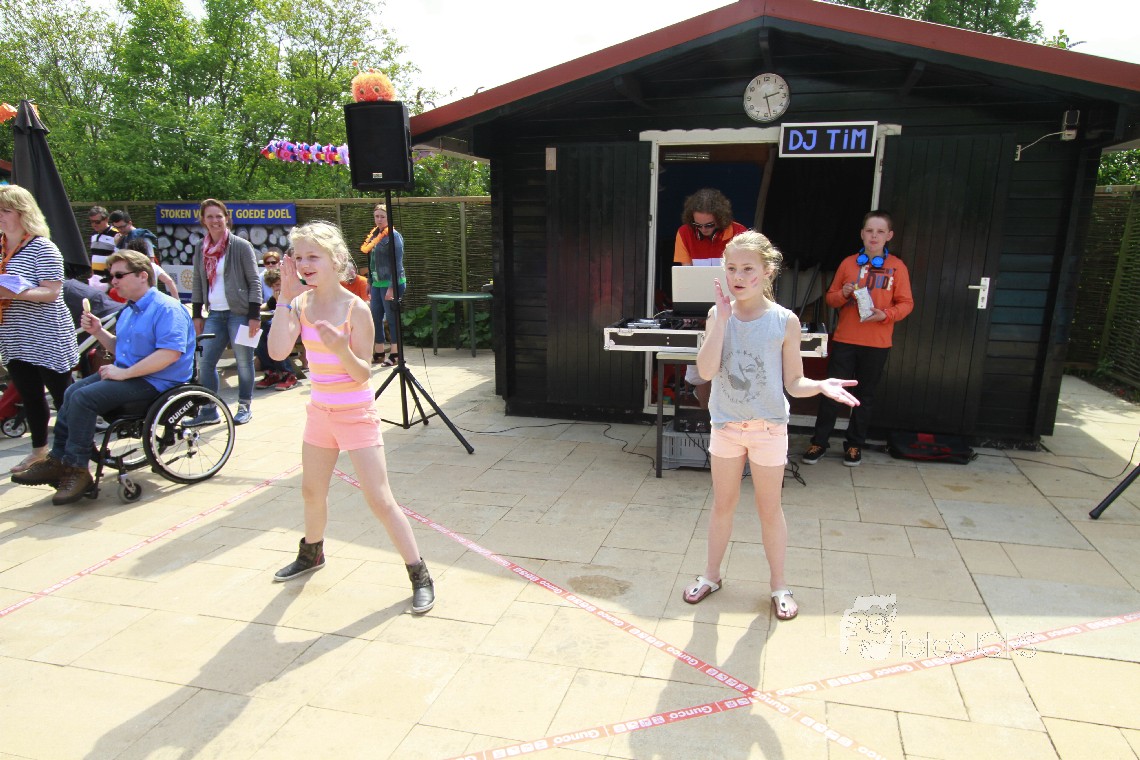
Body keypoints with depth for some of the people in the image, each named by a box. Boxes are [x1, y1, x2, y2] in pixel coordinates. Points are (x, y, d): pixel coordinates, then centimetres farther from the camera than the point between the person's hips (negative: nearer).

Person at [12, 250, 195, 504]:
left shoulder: (167, 309, -16)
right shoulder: (129, 310, 18)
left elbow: (170, 352, -29)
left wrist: (124, 373, -24)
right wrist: (98, 331, 8)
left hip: (154, 382, -10)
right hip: (127, 374, 10)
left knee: (83, 398, -19)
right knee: (72, 392, 2)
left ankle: (76, 470, -9)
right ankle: (58, 461, 6)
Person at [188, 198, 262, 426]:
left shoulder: (241, 246, -4)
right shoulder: (201, 250, 11)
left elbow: (254, 282, -6)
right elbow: (198, 284, 17)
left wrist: (254, 315, -12)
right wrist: (197, 315, 12)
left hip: (239, 313, -5)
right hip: (215, 314, 5)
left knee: (243, 362, 2)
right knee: (205, 362, 1)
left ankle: (245, 407, 16)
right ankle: (208, 411, 10)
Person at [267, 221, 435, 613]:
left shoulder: (356, 309, -17)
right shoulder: (301, 304, -3)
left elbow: (363, 373, -17)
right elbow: (277, 350, -19)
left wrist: (342, 350, -36)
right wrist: (285, 297, -19)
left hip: (356, 415, -6)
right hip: (320, 411, 6)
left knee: (379, 500, -7)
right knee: (312, 491, 22)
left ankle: (419, 575, 4)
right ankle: (312, 553, 49)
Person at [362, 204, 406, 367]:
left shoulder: (393, 236, -9)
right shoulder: (374, 235, 14)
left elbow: (397, 263, -15)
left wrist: (392, 287, -20)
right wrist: (371, 284, 18)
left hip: (391, 284, -8)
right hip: (377, 284, 8)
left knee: (392, 318, -2)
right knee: (375, 318, 9)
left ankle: (395, 354, 6)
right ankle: (379, 353, 19)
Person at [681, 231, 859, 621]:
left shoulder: (785, 321, -10)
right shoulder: (718, 315, -6)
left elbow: (793, 383, -5)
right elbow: (706, 370, -18)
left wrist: (821, 385, -26)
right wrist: (723, 319, -21)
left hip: (768, 428, -2)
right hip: (726, 425, 2)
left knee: (769, 509, 11)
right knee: (722, 505, 16)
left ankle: (779, 585, 30)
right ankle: (711, 575, 35)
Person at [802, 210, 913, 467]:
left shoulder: (897, 266, 1)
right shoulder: (848, 263, 5)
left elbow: (906, 303, 1)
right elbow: (830, 298, 9)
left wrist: (885, 314, -17)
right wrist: (843, 294, -12)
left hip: (877, 344, 0)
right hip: (844, 340, 0)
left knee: (865, 395, 10)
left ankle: (855, 444, 23)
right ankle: (819, 442, 11)